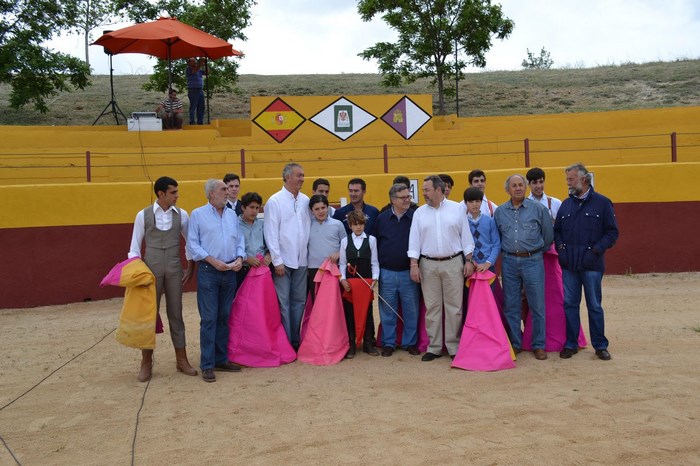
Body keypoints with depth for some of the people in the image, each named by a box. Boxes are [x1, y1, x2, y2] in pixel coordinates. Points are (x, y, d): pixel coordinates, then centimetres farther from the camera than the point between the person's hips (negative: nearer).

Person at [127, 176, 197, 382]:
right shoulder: (143, 215, -4)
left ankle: (181, 360, 19)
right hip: (151, 270, -1)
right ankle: (146, 363, 18)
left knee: (176, 315, 9)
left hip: (174, 270, 2)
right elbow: (135, 248, 1)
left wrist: (190, 267, 5)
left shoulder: (181, 214, 1)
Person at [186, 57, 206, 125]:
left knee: (201, 107, 7)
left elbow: (206, 72, 17)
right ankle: (192, 123, -5)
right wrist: (200, 63, -18)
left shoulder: (199, 70, 20)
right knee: (193, 107, -6)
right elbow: (196, 70, -22)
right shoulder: (188, 69, -3)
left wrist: (205, 65, 5)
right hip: (193, 90, -8)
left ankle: (200, 122, 13)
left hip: (200, 90, 8)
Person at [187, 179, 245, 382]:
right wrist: (212, 260, -14)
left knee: (224, 317, 10)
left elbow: (240, 240, 13)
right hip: (208, 272, -4)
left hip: (230, 272, 5)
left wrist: (240, 257, -5)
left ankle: (221, 359, 21)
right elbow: (192, 244, -4)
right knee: (209, 319, -4)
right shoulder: (198, 214, 0)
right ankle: (207, 365, 3)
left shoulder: (232, 215, 13)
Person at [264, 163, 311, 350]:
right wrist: (277, 261, -11)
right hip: (283, 261, -4)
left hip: (302, 260, 5)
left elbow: (310, 227, 10)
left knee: (299, 301, 11)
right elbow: (271, 234, -8)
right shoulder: (275, 201, -5)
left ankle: (296, 340, 22)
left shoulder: (305, 200, 7)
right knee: (283, 303, 1)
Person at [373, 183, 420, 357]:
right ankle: (388, 343, 20)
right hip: (386, 273, 1)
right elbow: (374, 243, 8)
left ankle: (410, 343, 20)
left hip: (408, 272, -1)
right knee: (387, 311, 8)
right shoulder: (382, 218, 4)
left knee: (411, 310, 6)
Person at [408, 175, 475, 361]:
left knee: (454, 307, 2)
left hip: (453, 263, -1)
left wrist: (469, 260, 0)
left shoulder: (456, 209, 2)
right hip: (428, 265, 1)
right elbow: (414, 239, 4)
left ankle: (454, 347, 13)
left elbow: (466, 236, 4)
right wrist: (414, 264, -3)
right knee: (432, 307, 5)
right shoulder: (419, 212, 6)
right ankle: (434, 347, 15)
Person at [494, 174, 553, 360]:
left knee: (537, 306, 2)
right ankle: (515, 343, 19)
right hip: (509, 262, 3)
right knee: (511, 306, 7)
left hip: (533, 261, -2)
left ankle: (538, 345, 14)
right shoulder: (500, 211, 7)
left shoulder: (538, 209, -1)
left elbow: (548, 235, 7)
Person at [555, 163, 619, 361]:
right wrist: (560, 246, 0)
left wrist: (597, 250, -12)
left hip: (591, 264, -4)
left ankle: (600, 345, 18)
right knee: (570, 304, 8)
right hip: (569, 263, 4)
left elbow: (612, 232, -2)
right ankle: (571, 344, 18)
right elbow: (557, 230, 17)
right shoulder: (566, 204, 10)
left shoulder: (602, 203, -1)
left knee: (595, 305, 5)